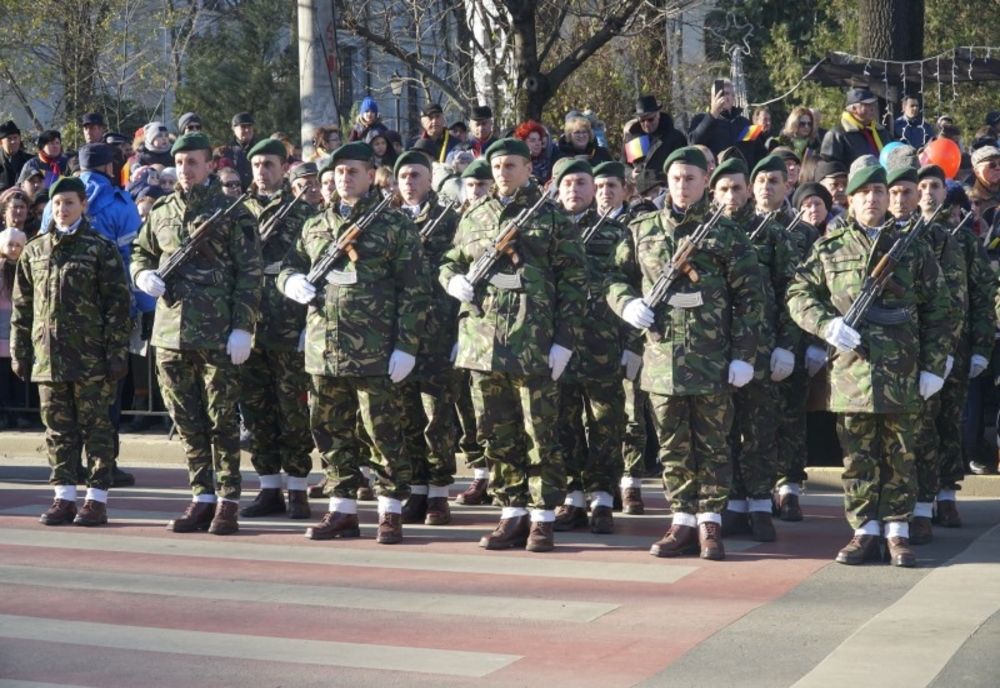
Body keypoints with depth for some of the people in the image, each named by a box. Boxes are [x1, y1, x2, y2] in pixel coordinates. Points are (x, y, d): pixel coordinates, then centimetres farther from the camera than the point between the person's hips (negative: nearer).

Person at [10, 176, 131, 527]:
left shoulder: (101, 249, -1)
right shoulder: (34, 251, 12)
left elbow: (118, 303, -4)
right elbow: (22, 306, 15)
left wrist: (117, 352, -9)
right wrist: (19, 351, 9)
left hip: (90, 356, -4)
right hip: (47, 356, 4)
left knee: (95, 427, 0)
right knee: (58, 429, 7)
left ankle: (97, 498, 5)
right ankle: (64, 497, 13)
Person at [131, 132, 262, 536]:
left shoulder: (232, 212, -2)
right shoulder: (161, 212, 13)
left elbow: (249, 274, -5)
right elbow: (140, 254, 25)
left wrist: (242, 328, -12)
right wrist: (144, 276, 1)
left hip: (218, 335, -5)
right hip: (170, 332, 5)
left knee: (222, 420, 1)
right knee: (187, 422, 9)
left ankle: (228, 502, 7)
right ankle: (202, 498, 17)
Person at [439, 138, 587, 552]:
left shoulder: (550, 217, 1)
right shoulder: (474, 216, 14)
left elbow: (573, 280, -1)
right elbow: (450, 262, 24)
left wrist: (565, 339, -8)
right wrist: (453, 280, -1)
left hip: (534, 344, -4)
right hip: (483, 342, 4)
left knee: (541, 434, 0)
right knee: (496, 435, 8)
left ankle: (543, 518, 8)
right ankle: (512, 514, 17)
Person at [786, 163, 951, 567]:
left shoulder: (913, 248, 6)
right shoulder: (830, 248, 6)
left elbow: (937, 311, 6)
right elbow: (799, 294, 8)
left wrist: (933, 366, 0)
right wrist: (826, 324, -10)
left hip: (902, 372, 0)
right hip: (850, 368, 0)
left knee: (900, 454, 5)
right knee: (858, 455, 5)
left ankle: (897, 531, 12)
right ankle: (865, 531, 12)